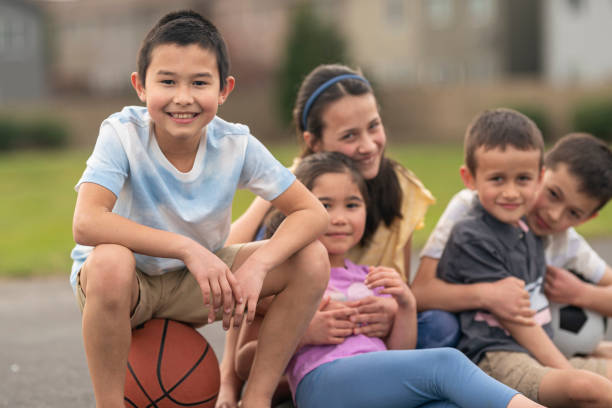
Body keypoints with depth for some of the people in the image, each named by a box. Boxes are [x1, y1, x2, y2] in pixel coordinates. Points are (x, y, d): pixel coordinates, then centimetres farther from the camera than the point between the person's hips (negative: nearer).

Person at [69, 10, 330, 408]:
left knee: (313, 260, -15)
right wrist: (186, 248, -42)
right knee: (109, 262, -39)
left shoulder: (236, 144, -15)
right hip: (128, 285, -3)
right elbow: (86, 223, -37)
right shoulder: (123, 133, -23)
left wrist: (258, 263, -32)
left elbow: (312, 213, -15)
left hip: (197, 284, 4)